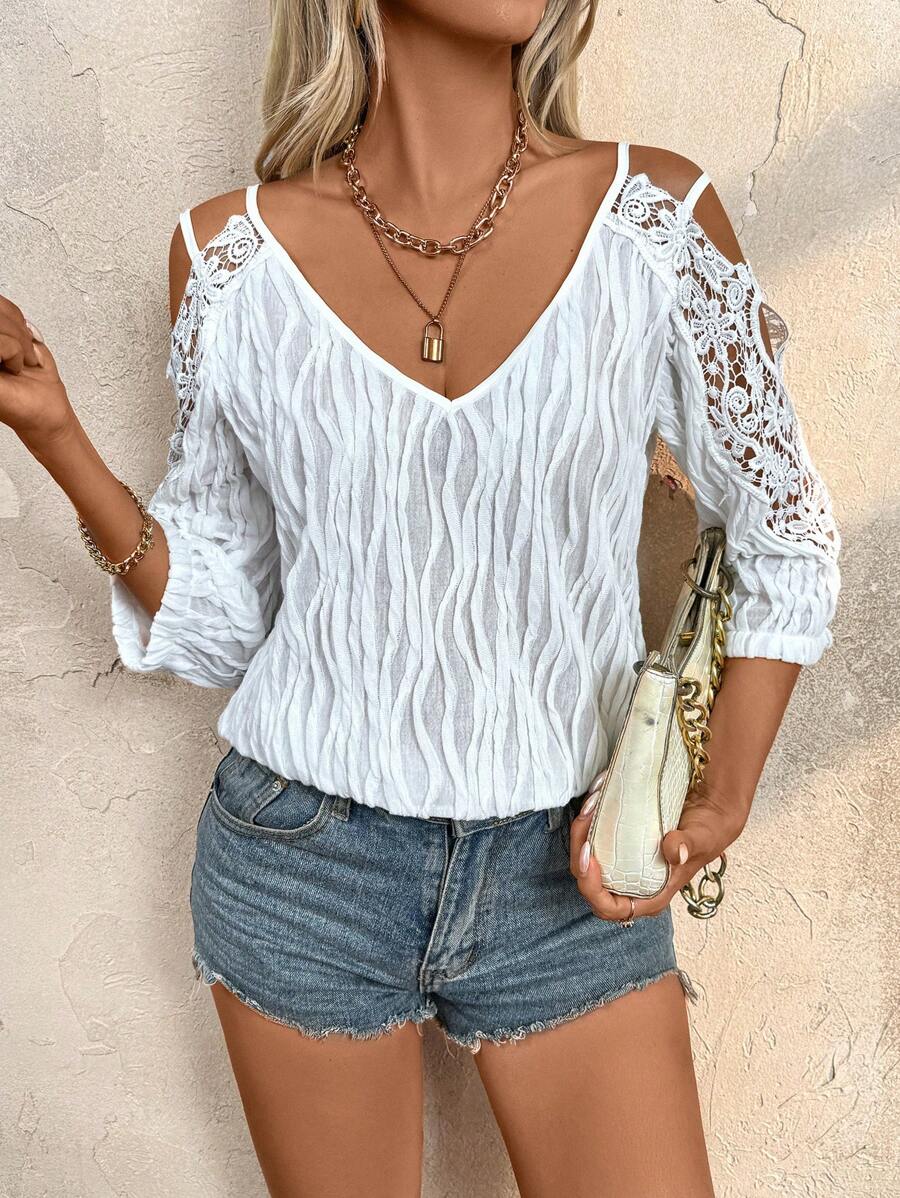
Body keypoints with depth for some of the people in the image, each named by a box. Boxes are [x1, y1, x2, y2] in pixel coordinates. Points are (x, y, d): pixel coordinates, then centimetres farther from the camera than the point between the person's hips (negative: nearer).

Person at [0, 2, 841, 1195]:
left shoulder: (658, 218, -7)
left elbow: (787, 553, 3)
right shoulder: (231, 256, -5)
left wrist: (719, 801, -8)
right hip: (302, 859, 1)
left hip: (569, 871, 0)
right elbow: (213, 619, 2)